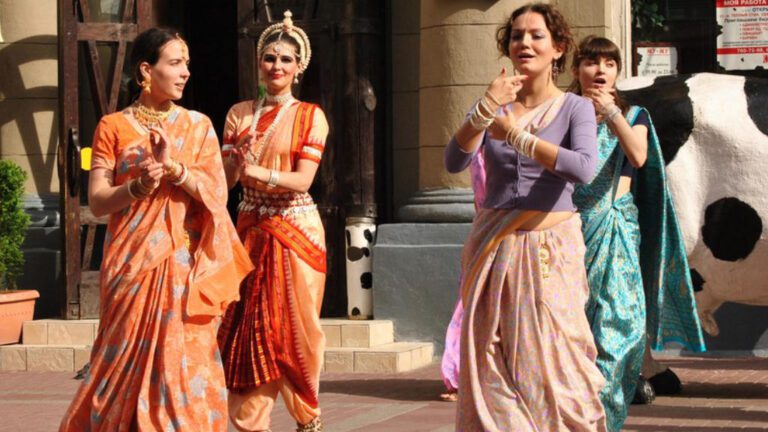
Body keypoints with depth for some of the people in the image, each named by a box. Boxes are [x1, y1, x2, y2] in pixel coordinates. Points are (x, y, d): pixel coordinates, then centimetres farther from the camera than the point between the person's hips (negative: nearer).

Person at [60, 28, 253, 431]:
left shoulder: (198, 126, 9)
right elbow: (97, 201, -2)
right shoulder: (113, 127, 3)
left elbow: (216, 193, -1)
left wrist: (174, 167, -16)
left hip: (185, 261, 1)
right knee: (128, 356, -2)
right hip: (132, 259, -1)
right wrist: (138, 187, -20)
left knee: (185, 355, -3)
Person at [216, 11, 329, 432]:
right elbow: (226, 176, 1)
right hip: (251, 228, 3)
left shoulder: (310, 116, -1)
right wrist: (239, 156, -21)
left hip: (295, 229, -3)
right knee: (247, 325, -2)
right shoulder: (240, 114, 8)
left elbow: (303, 180, -11)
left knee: (295, 325, 1)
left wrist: (259, 173, -27)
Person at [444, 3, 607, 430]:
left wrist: (515, 134, -17)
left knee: (550, 359, -7)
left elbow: (585, 169, -17)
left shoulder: (575, 108, 2)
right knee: (492, 363, 1)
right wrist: (486, 110, -19)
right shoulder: (492, 105, 10)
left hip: (551, 249, -3)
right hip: (494, 248, 3)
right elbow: (455, 162, -6)